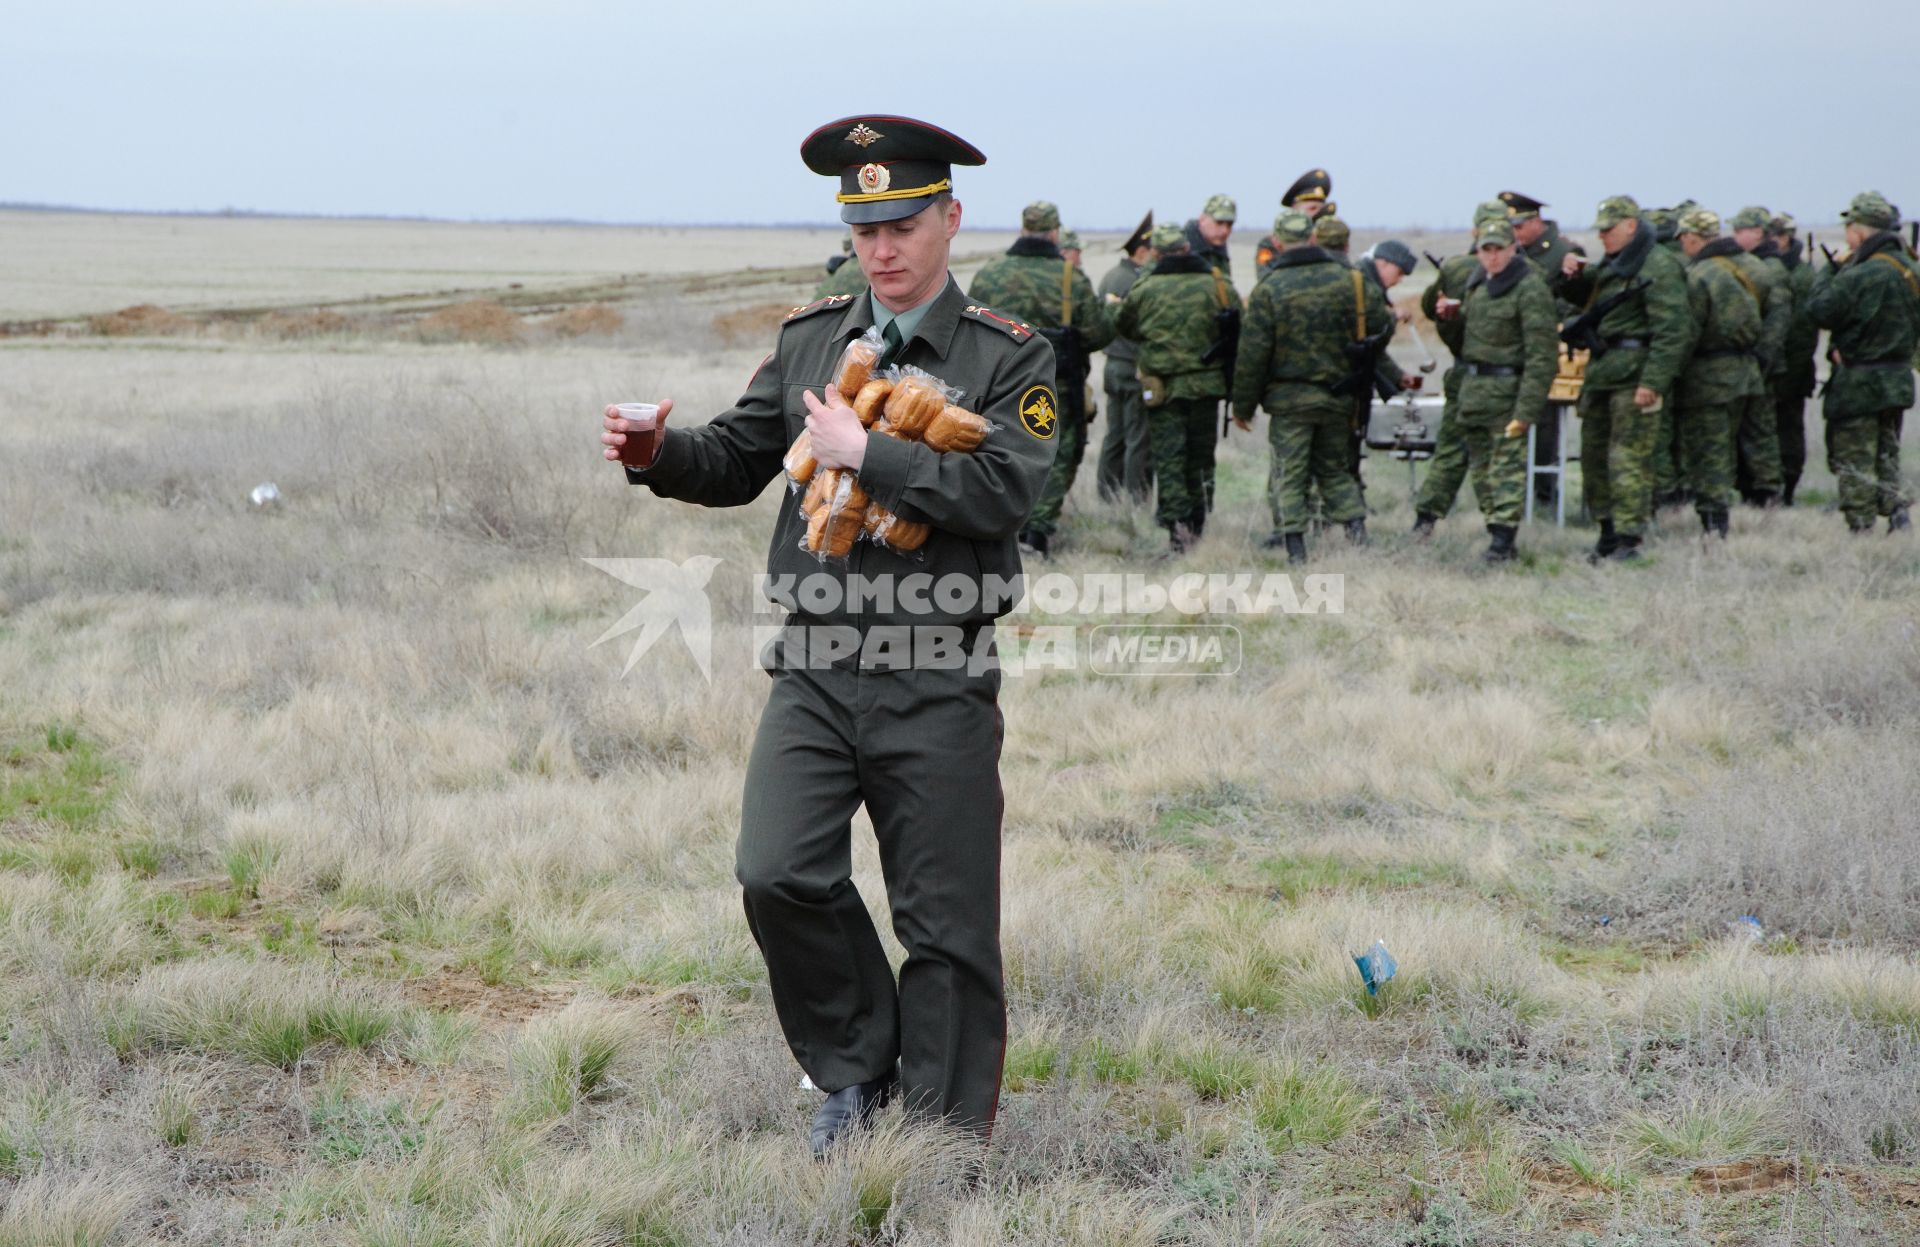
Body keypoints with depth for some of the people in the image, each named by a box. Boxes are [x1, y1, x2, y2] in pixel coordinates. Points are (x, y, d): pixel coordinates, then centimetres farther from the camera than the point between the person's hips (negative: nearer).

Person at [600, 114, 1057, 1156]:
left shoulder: (1010, 358, 0)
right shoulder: (809, 339, 12)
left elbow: (1000, 492, -15)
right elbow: (736, 462, 16)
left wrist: (864, 453, -14)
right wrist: (658, 453, -4)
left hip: (939, 686, -3)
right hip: (815, 670, 3)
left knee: (945, 923, 3)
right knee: (777, 877, -12)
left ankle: (944, 1136, 19)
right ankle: (858, 1066, 13)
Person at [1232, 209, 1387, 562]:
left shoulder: (1269, 289, -10)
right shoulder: (1348, 280, -2)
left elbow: (1252, 353, -9)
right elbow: (1381, 323, 6)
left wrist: (1242, 405, -1)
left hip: (1289, 399, -3)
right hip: (1338, 396, 3)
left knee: (1289, 473, 3)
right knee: (1333, 467, 18)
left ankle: (1293, 542, -3)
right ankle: (1355, 521, 3)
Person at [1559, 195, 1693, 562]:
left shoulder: (1658, 267, -12)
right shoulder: (1612, 265, 18)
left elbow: (1671, 330, -18)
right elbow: (1584, 300, 32)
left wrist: (1653, 382, -24)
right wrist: (1574, 277, 10)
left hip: (1634, 372, -10)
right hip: (1602, 369, 10)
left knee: (1628, 458, -10)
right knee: (1594, 452, 13)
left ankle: (1628, 541, -7)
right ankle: (1608, 531, 23)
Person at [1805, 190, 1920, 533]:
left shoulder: (1862, 275, -21)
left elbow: (1819, 310, -16)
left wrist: (1831, 268, -4)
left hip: (1860, 384, -8)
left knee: (1853, 461, 0)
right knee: (1886, 456, 18)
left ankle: (1861, 527, 1)